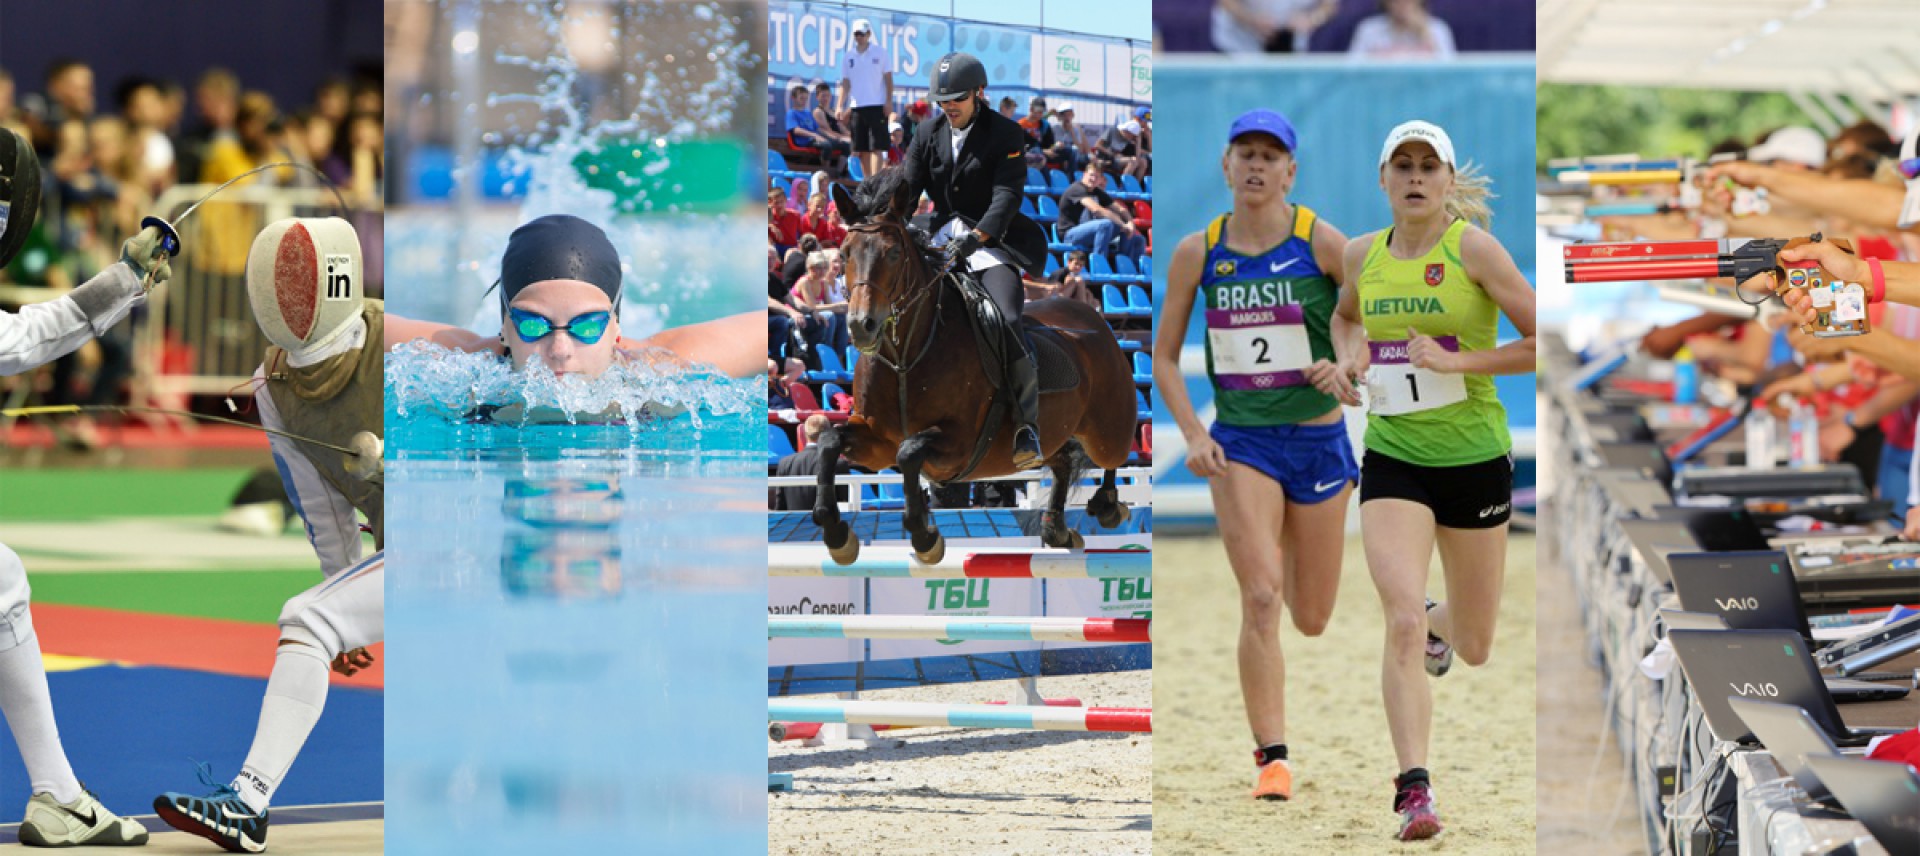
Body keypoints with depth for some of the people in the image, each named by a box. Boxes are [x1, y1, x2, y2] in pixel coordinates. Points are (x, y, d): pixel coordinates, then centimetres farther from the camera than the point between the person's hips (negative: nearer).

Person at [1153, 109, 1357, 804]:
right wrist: (1193, 434, -6)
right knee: (1260, 598, -17)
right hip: (1240, 443, 0)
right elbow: (1164, 357, 7)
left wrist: (1350, 375, -22)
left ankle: (1288, 546, 49)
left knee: (1311, 619, 11)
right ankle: (1272, 757, -13)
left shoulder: (1322, 243, -7)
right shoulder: (1197, 253, 0)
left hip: (1318, 440, 0)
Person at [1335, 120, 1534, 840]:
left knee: (1474, 649, 14)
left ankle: (1441, 623, 51)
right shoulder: (1363, 254, 3)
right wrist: (1348, 356, 5)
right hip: (1392, 457, 1)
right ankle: (1414, 789, -18)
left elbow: (1545, 341, -11)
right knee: (1402, 623, -20)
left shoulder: (1472, 247, -9)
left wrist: (1456, 360, -19)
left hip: (1475, 456, -1)